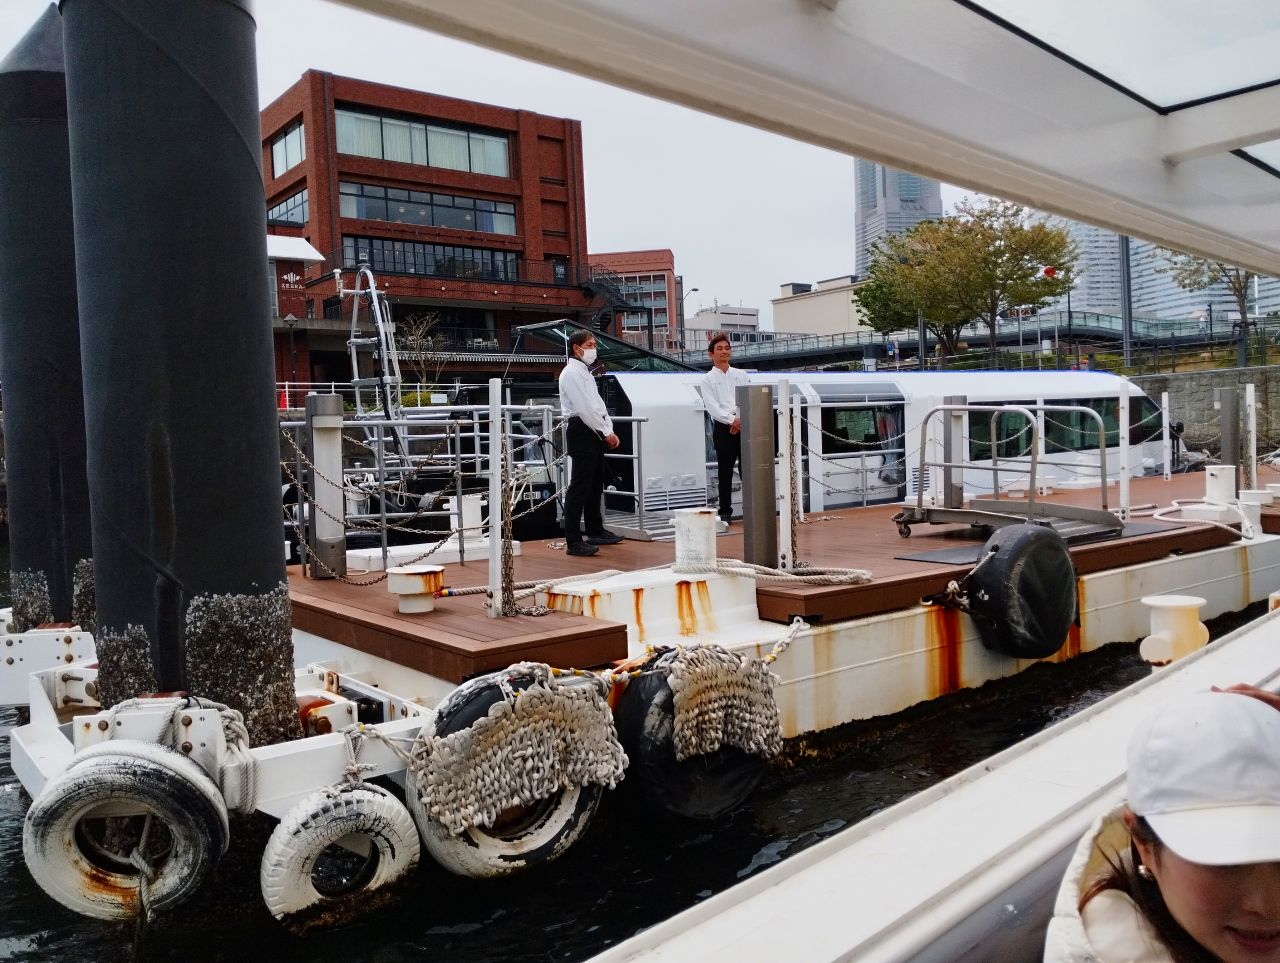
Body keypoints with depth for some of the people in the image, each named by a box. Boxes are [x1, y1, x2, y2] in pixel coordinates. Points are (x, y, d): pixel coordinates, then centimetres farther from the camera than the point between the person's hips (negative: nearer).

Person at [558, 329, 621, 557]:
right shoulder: (571, 373, -10)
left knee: (595, 485, 17)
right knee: (579, 487, -11)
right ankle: (573, 541, -11)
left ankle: (595, 532, 29)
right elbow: (584, 408, -18)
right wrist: (605, 432, -15)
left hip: (595, 431, 10)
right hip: (581, 430, -10)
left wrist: (609, 430, 7)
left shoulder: (585, 372, 21)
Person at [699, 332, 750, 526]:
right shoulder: (707, 379, 6)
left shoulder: (741, 374, 16)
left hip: (743, 425, 2)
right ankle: (725, 512, 7)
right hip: (723, 428, -2)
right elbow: (712, 406, -5)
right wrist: (732, 420, -16)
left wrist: (742, 420, -9)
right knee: (725, 472, 1)